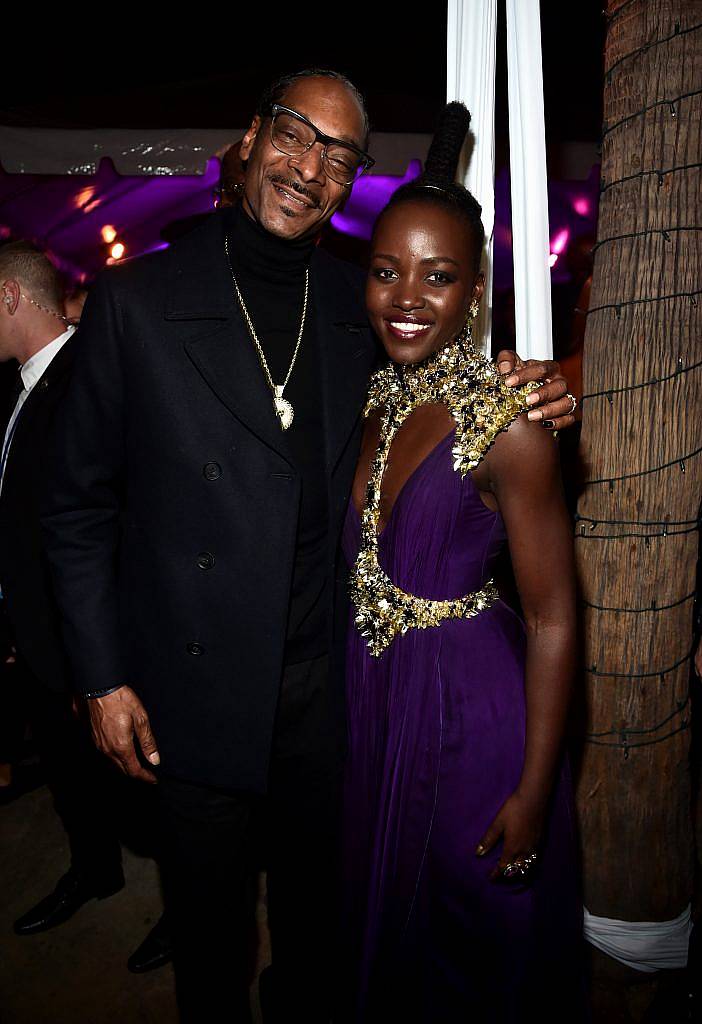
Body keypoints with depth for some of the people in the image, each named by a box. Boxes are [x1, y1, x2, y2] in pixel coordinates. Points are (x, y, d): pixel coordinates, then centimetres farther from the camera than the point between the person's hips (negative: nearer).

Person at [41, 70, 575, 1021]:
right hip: (195, 689, -2)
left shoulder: (362, 309, 0)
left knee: (316, 914, 25)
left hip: (327, 683, 3)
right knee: (209, 926, 20)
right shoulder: (135, 300, -8)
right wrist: (103, 677, -6)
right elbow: (79, 504, -4)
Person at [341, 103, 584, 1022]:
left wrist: (533, 796, -14)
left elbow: (554, 620, -17)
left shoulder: (507, 422, -19)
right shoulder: (373, 398, 0)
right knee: (386, 924, 28)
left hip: (471, 713, -6)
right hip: (371, 703, 6)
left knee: (474, 950, 19)